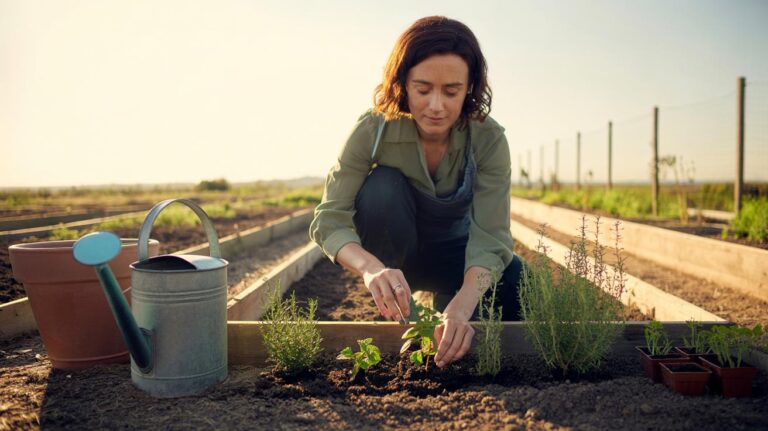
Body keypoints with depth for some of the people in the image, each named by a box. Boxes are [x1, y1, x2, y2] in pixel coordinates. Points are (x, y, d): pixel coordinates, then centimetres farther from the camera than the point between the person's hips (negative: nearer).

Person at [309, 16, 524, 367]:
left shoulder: (488, 139, -25)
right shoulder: (373, 130, -27)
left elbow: (490, 236, -31)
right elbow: (329, 219, -31)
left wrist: (461, 307, -50)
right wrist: (371, 268, -53)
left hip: (454, 252, 1)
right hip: (394, 250, -1)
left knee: (515, 282, -27)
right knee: (382, 187, -33)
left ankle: (445, 303, 7)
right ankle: (395, 322, -15)